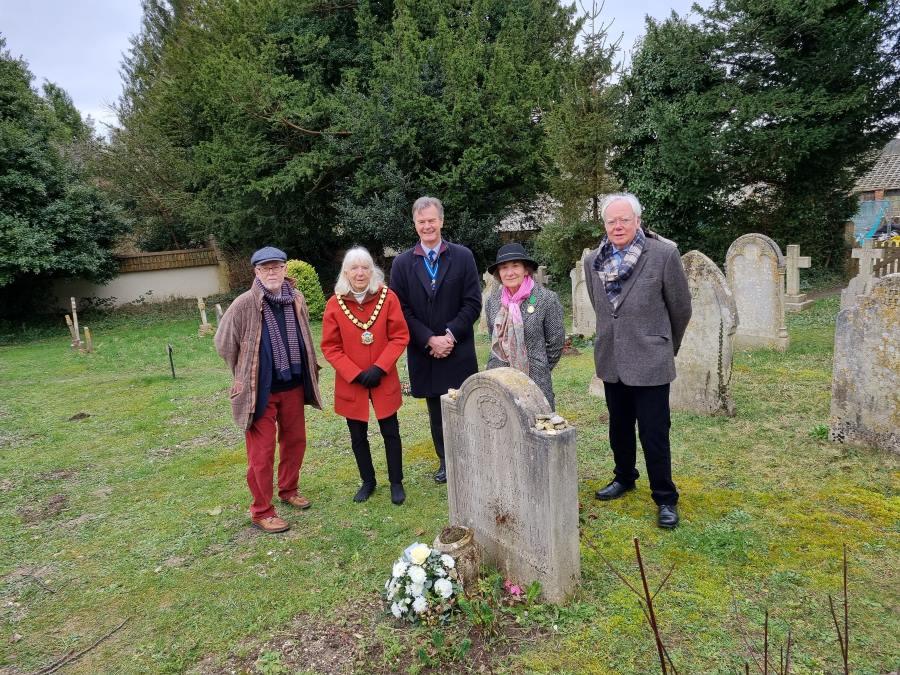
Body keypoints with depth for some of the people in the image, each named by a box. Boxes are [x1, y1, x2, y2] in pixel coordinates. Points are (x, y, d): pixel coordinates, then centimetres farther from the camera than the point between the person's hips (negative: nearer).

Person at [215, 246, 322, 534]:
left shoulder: (297, 299, -1)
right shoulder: (244, 304, -15)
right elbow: (224, 343, -4)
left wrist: (308, 371, 14)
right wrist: (246, 374, 3)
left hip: (293, 385, 5)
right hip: (260, 389, -5)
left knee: (295, 440, 18)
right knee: (262, 452, 3)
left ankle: (288, 489, 40)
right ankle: (261, 511, 18)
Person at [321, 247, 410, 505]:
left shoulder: (387, 297, -8)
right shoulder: (335, 304, -7)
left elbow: (400, 336, -7)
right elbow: (330, 347, -4)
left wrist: (379, 368, -16)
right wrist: (355, 374, -14)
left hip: (384, 380, -1)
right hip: (350, 383, 1)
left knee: (391, 432, 8)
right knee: (358, 436, 13)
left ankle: (396, 482, 26)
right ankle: (368, 481, 33)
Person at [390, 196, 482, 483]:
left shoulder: (463, 256, 1)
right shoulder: (402, 263, 3)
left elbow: (472, 304, -3)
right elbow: (402, 310, -1)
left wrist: (449, 335, -14)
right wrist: (430, 339, -11)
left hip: (458, 350, -1)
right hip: (424, 352, 2)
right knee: (437, 411, 12)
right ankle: (446, 461, 28)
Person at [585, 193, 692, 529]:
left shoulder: (664, 255, -11)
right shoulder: (593, 261, 2)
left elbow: (681, 309, -1)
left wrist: (667, 347, 10)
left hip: (650, 363, -5)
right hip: (611, 362, 5)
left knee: (654, 434, 1)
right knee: (619, 428, 19)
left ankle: (665, 498, 18)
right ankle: (624, 477, 40)